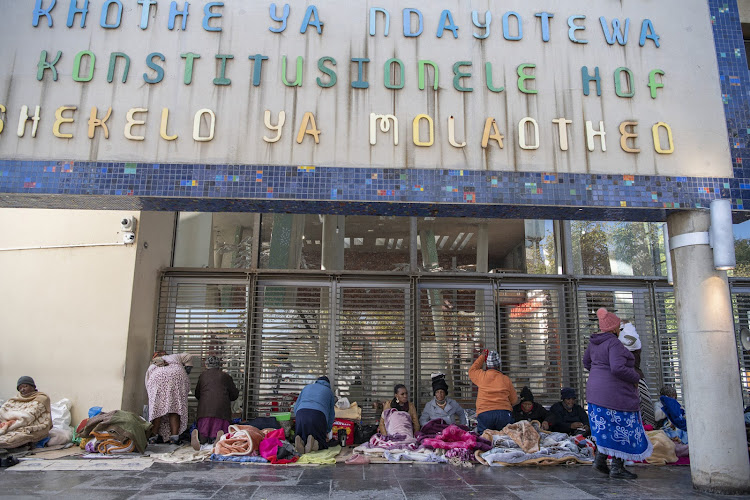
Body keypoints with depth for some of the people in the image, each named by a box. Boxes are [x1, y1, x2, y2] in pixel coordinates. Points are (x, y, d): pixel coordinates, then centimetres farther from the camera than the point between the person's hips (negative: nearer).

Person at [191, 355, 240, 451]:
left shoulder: (203, 375, 19)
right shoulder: (225, 376, 15)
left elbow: (197, 394, 28)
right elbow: (235, 395, 16)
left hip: (205, 408, 1)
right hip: (222, 408, -1)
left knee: (203, 437, 5)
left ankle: (197, 435, -27)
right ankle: (220, 435, -33)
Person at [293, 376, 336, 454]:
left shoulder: (307, 387, 33)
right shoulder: (329, 391, 27)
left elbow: (296, 407, 30)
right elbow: (331, 414, 27)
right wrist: (327, 431, 38)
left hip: (300, 413, 2)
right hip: (318, 415, -2)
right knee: (322, 444, 9)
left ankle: (300, 440, -19)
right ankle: (314, 442, -25)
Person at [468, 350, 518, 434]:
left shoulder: (481, 376, 8)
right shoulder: (506, 379, 10)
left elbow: (472, 370, 32)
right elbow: (513, 400, 18)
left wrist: (482, 357, 38)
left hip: (484, 414, -1)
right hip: (504, 413, 1)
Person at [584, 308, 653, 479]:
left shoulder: (594, 342, 8)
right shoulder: (614, 343, -18)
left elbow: (586, 362, 20)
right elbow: (618, 368, -27)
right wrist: (635, 378, -12)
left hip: (597, 391, 8)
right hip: (615, 393, -8)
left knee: (606, 427, 17)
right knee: (622, 429, 3)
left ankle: (599, 459, 15)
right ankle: (617, 468, 8)